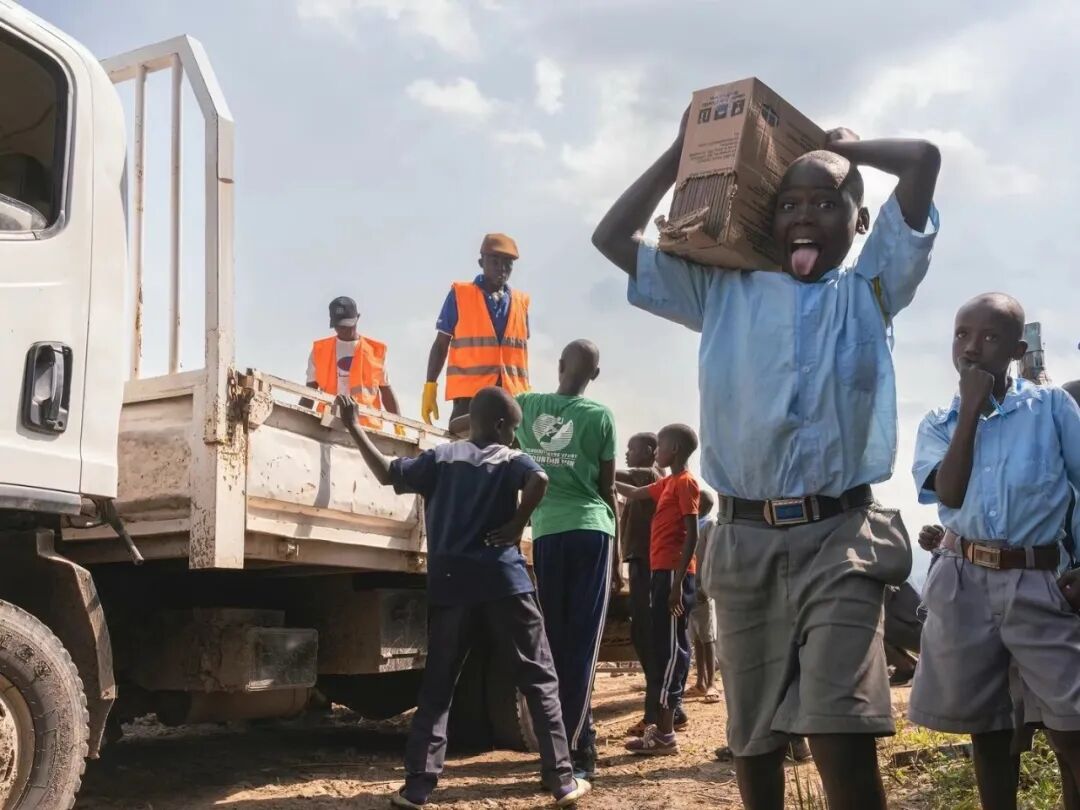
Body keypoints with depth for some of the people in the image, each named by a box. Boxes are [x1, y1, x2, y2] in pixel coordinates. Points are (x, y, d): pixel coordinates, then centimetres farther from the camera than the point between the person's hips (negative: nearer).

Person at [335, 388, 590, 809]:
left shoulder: (440, 457, 10)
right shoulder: (510, 459, 3)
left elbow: (388, 473, 11)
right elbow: (540, 479, -18)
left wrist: (354, 428, 21)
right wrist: (517, 524, -7)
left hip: (451, 586, 3)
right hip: (504, 583, -2)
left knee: (436, 686, 10)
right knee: (540, 680, 6)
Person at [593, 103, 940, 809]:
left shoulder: (870, 293, 12)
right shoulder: (726, 293, 15)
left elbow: (924, 159, 4)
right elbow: (614, 238, 17)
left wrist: (849, 147, 21)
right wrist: (684, 153, 21)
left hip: (840, 537, -2)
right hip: (744, 539, 3)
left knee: (843, 737, -17)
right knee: (752, 739, 12)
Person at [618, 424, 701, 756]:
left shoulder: (685, 483, -9)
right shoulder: (668, 483, 18)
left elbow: (692, 535, -16)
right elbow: (634, 494, 31)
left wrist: (677, 581, -20)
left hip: (673, 573, -9)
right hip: (664, 571, 9)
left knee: (669, 646, -9)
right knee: (668, 645, 10)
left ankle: (664, 734, -8)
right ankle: (664, 724, 15)